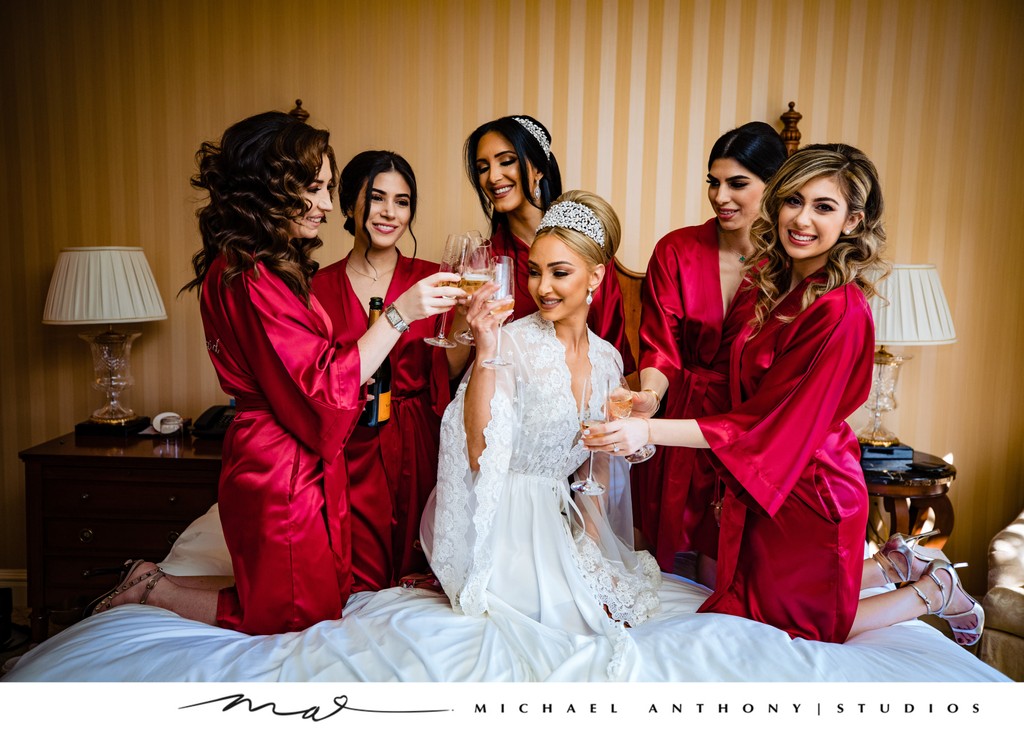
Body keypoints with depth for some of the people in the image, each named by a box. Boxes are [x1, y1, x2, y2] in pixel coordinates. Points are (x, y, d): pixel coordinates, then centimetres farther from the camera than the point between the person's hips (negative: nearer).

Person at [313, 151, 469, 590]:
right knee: (360, 582, 5)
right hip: (349, 449, 0)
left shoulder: (430, 278, 2)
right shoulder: (319, 286, 0)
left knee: (417, 571, 7)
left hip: (417, 443, 1)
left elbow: (448, 369, 0)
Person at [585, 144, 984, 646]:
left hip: (807, 489, -8)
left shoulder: (841, 312, -26)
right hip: (760, 480, 8)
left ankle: (934, 589, 30)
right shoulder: (769, 277, -1)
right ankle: (895, 564, 37)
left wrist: (650, 431, -32)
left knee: (796, 625, 13)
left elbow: (775, 422, -27)